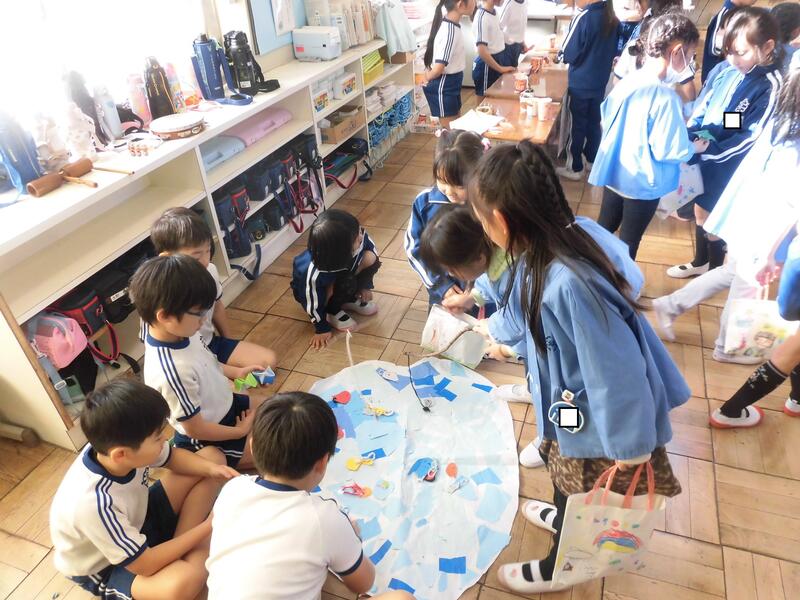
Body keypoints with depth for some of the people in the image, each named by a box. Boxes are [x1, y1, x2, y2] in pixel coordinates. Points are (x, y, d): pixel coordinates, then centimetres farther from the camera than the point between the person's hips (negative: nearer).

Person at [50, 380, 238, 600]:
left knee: (210, 456, -4)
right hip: (104, 568, -7)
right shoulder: (92, 503, -40)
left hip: (136, 521, 7)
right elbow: (146, 565, -28)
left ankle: (180, 548, -6)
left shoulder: (119, 443, -24)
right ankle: (195, 554, -5)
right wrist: (208, 526, -22)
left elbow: (172, 457, -1)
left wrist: (211, 468, -19)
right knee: (182, 581, -40)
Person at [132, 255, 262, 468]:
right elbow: (195, 429, -26)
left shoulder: (181, 333, -16)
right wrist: (240, 431, -13)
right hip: (208, 439, -7)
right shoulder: (172, 371, -39)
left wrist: (236, 372, -4)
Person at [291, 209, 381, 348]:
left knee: (370, 258, -17)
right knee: (345, 283, -34)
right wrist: (322, 328, -12)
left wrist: (366, 285, -1)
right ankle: (332, 311, -2)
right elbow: (313, 304, -26)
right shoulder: (315, 274, -43)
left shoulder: (358, 236, -32)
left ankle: (350, 300, 4)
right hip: (307, 288, -5)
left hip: (341, 272, 6)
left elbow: (371, 248, -9)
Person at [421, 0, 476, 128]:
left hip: (451, 83, 9)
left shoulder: (451, 24, 3)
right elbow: (438, 69, -30)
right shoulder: (450, 31, -27)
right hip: (443, 87, -9)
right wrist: (427, 78, -11)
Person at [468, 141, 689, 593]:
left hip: (596, 420, -7)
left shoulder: (569, 285, -41)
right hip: (574, 406, 8)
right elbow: (529, 310, 8)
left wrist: (631, 449, -18)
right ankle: (564, 517, 66)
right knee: (561, 470, 34)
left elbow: (616, 370, -32)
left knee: (579, 494, 22)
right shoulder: (546, 250, -12)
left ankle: (557, 569, 52)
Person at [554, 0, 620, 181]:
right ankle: (591, 160, 31)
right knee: (594, 123, 17)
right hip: (600, 82, 6)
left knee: (578, 125, 3)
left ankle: (575, 168, 11)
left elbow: (567, 54, -17)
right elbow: (613, 52, 13)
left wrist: (559, 56, 2)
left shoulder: (583, 17, -19)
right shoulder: (613, 19, 2)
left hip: (580, 83, -6)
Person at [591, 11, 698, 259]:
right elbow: (668, 151, -22)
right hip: (642, 183, -7)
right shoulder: (666, 97, -26)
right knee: (628, 242, 12)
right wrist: (693, 147, -3)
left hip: (614, 173, 7)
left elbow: (606, 121, 10)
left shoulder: (627, 81, -4)